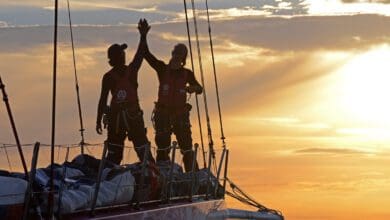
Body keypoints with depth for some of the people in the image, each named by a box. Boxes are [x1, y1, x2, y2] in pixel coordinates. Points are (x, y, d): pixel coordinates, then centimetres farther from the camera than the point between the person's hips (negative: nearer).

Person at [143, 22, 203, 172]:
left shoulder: (187, 74, 7)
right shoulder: (162, 69, 3)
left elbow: (199, 89, 4)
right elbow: (146, 54, -4)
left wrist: (193, 88, -20)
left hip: (180, 114, 1)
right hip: (163, 113, -1)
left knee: (187, 147, -1)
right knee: (162, 147, -2)